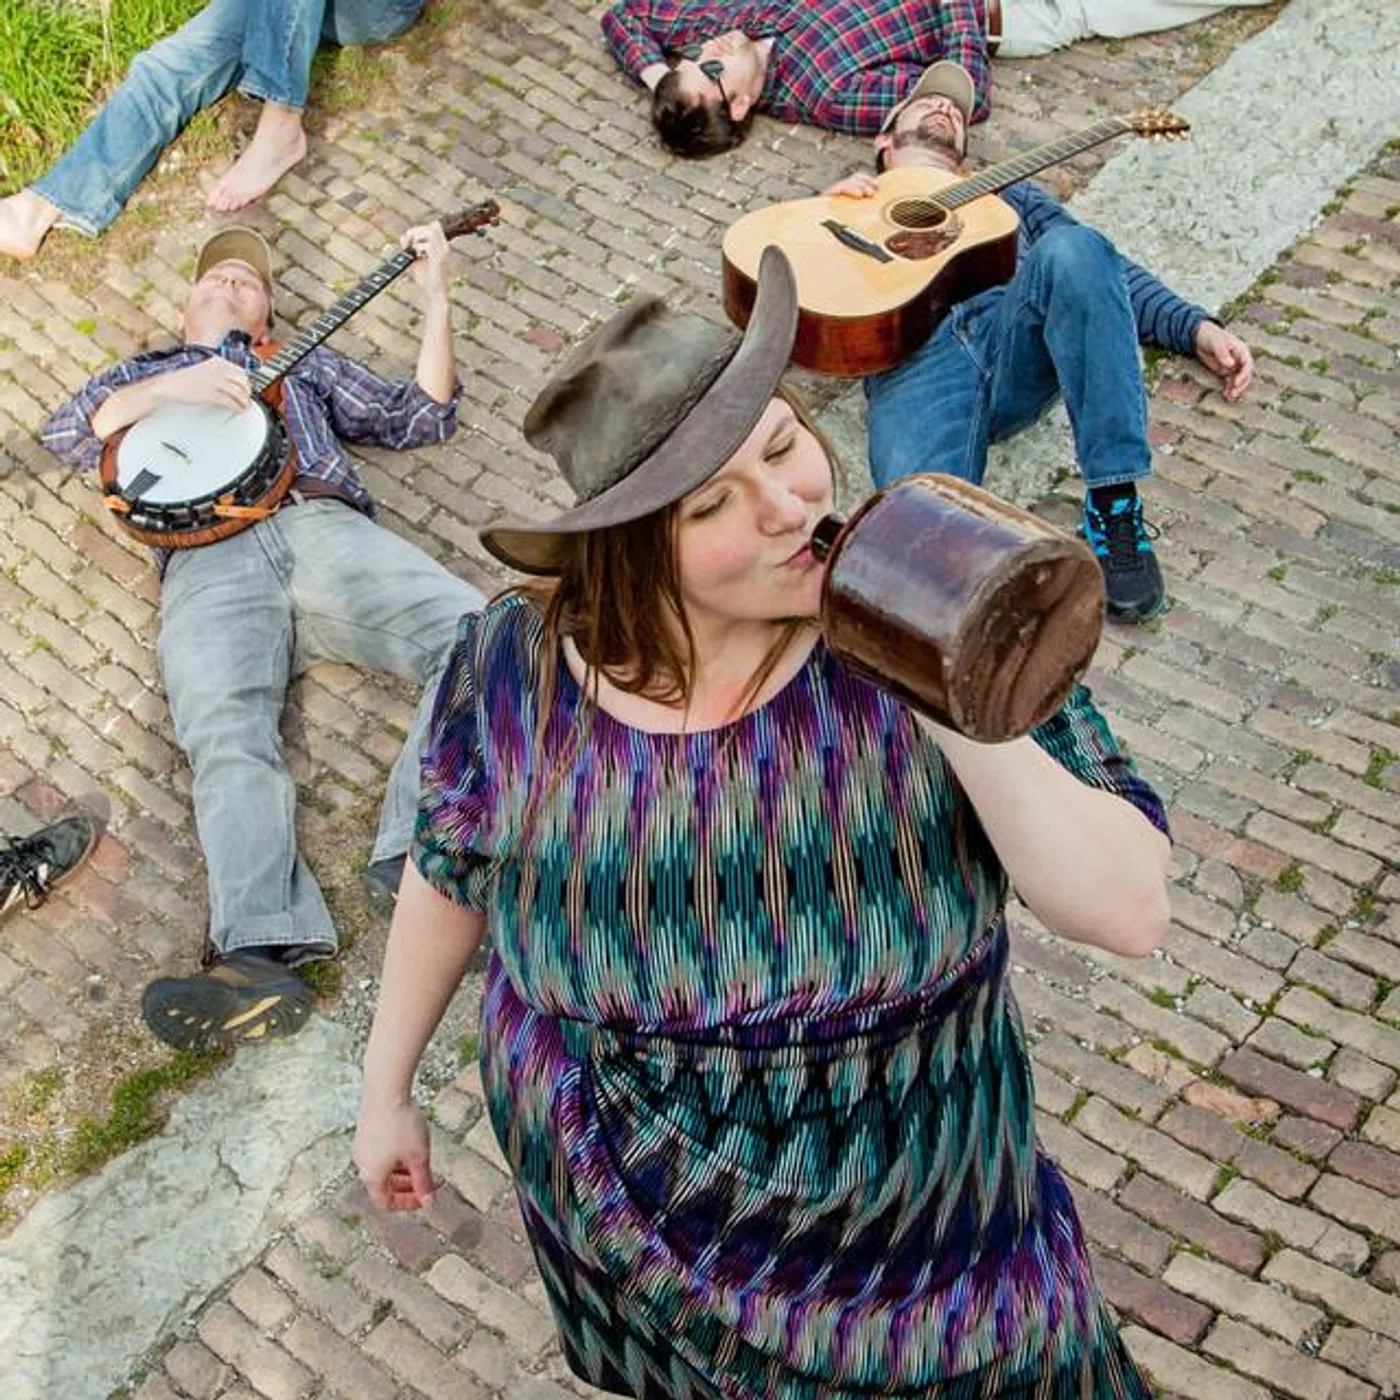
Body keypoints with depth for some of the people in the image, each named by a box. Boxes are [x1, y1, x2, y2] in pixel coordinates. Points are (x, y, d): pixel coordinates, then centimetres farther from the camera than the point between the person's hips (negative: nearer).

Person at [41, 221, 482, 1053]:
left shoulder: (305, 362, 38)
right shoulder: (143, 374, 39)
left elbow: (422, 418, 26)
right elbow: (67, 434, 19)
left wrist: (436, 300, 17)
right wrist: (166, 390, 3)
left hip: (323, 527, 2)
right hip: (209, 560, -1)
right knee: (228, 739, -32)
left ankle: (424, 854, -41)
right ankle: (259, 958, -51)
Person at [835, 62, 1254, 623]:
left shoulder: (1006, 193, 43)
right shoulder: (848, 201, 37)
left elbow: (1106, 270, 30)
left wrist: (1197, 328, 13)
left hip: (1017, 337, 3)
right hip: (914, 359, -2)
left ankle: (1115, 510, -34)